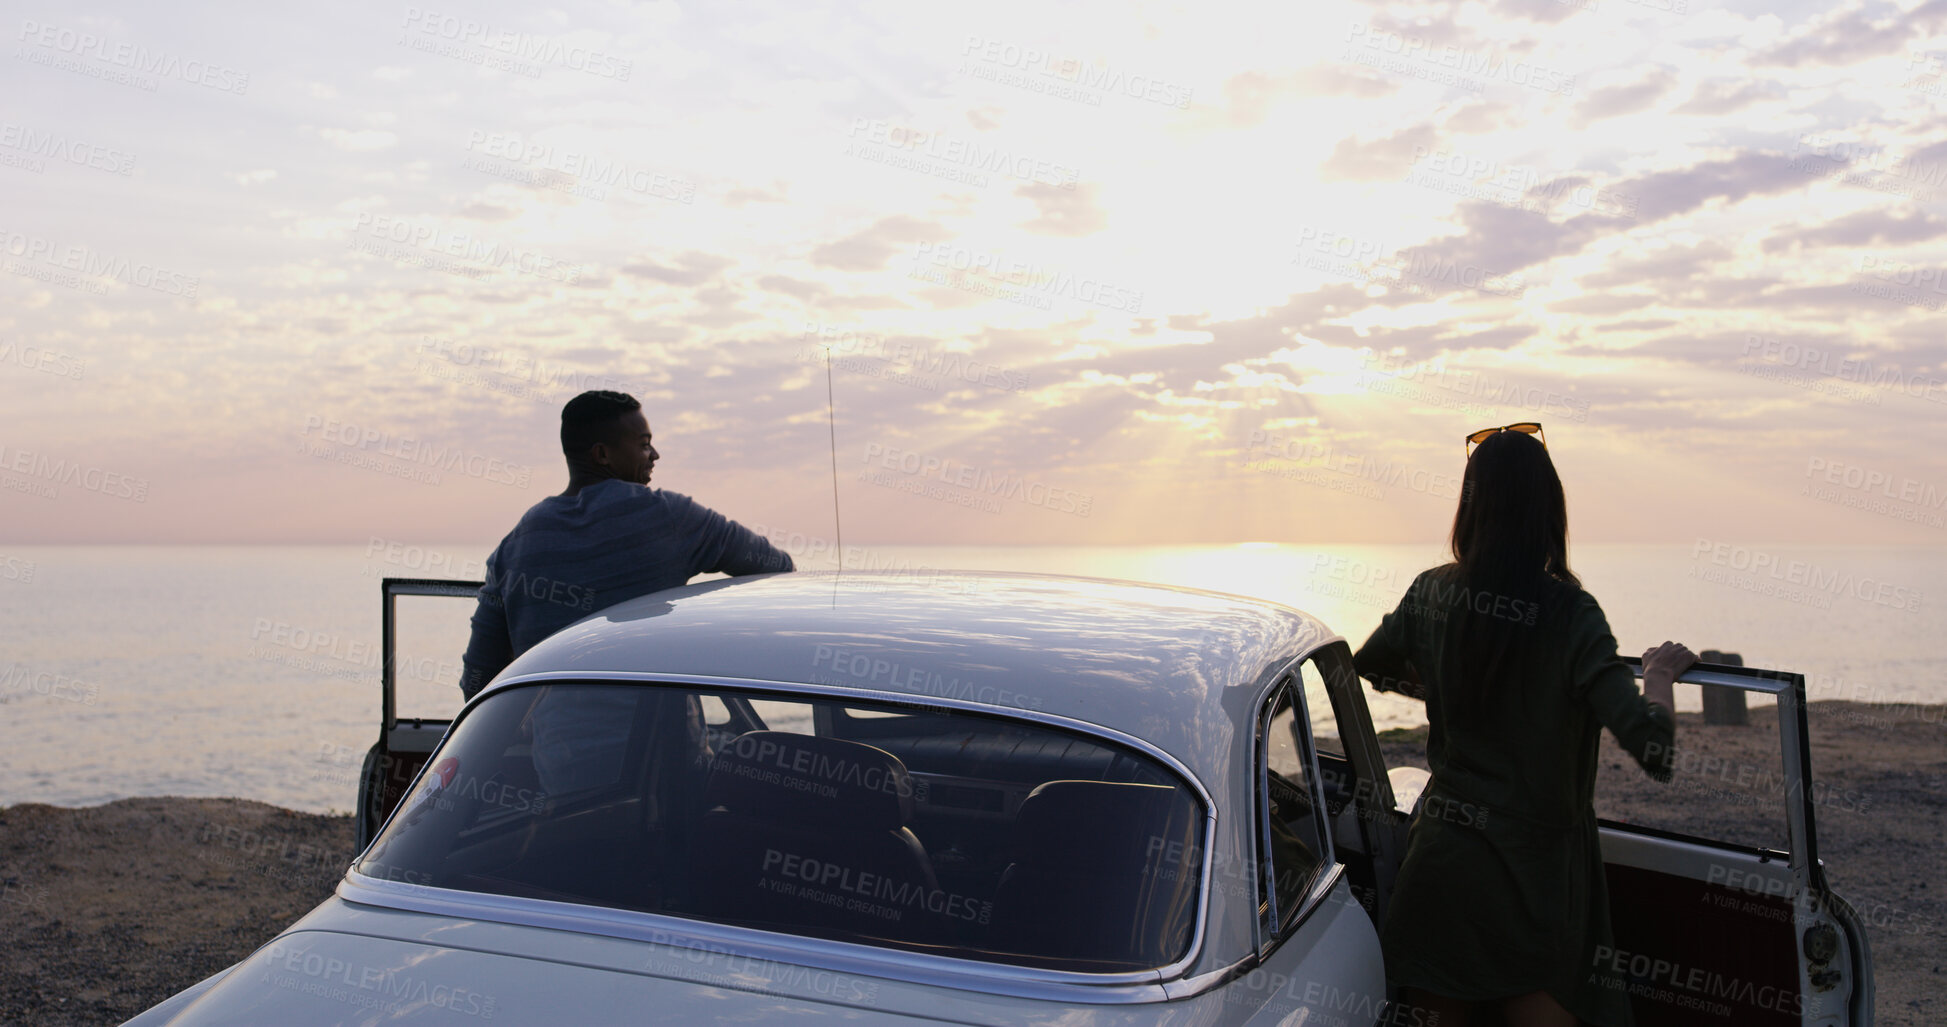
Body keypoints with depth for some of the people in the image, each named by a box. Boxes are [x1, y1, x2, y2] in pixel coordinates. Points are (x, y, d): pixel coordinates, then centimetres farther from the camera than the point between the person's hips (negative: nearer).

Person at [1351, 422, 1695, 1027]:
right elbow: (1653, 748, -23)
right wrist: (1660, 672, -5)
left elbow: (1370, 666, 15)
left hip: (1442, 855, 4)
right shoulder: (1570, 614, -17)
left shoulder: (1431, 594, -4)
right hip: (1534, 867, -3)